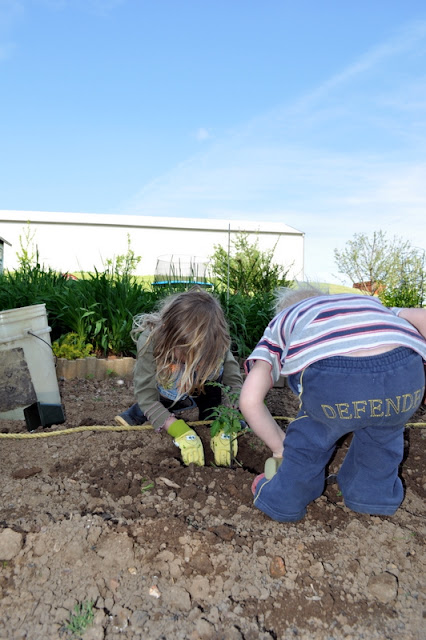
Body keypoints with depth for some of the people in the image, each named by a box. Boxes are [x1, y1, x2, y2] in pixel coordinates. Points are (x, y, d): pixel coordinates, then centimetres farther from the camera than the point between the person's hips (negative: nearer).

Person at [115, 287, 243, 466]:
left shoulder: (216, 343, -30)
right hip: (166, 398, -1)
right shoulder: (150, 341, -35)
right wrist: (182, 432, -40)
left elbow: (234, 383, -25)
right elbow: (146, 396, -32)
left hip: (200, 392, 2)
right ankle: (140, 412, -4)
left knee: (215, 367, -28)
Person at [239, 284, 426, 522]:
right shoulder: (368, 303, 41)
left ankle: (284, 500, 45)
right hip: (406, 374, 3)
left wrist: (281, 447, 36)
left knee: (311, 435, 30)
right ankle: (373, 495, 49)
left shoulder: (280, 324, 33)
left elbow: (250, 400, 21)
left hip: (330, 376, -2)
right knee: (383, 429, 35)